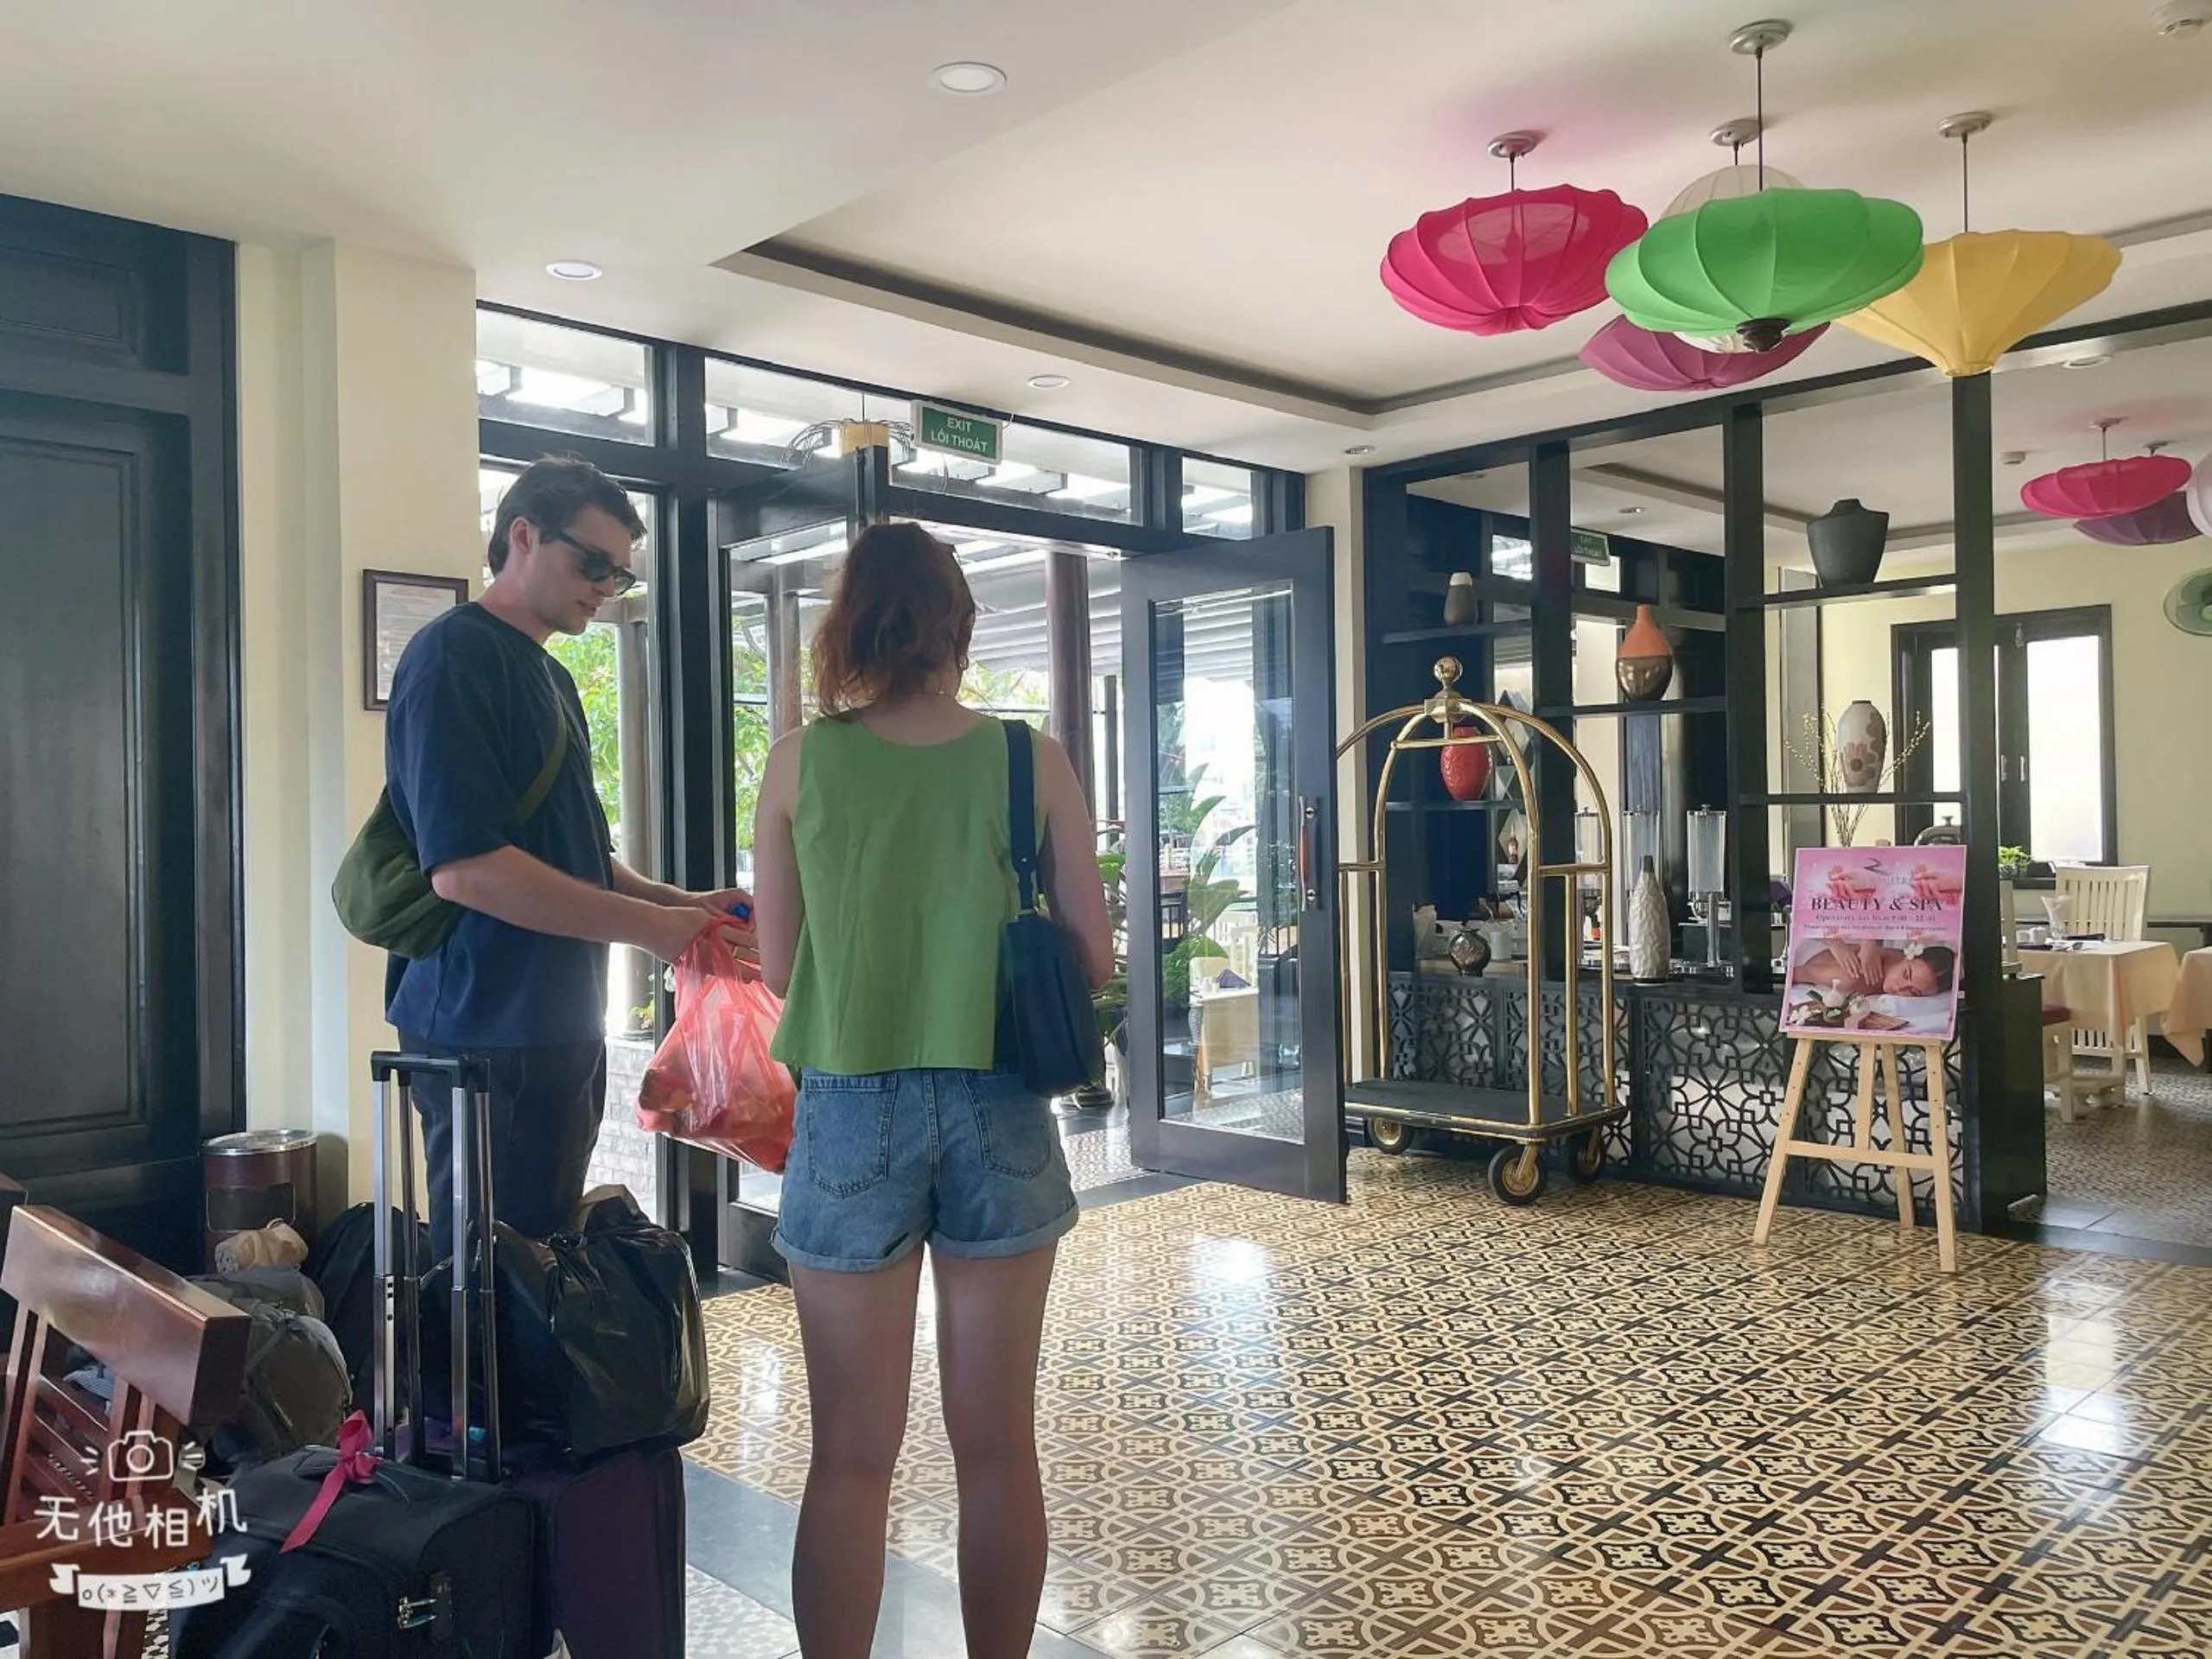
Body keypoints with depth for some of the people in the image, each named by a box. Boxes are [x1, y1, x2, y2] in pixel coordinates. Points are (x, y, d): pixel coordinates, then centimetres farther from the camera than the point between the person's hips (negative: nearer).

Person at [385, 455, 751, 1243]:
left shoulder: (550, 675, 17)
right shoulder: (453, 657, -12)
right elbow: (463, 866, -23)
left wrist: (680, 903, 6)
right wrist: (647, 926, -18)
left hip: (562, 1023, 9)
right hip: (488, 1027, -9)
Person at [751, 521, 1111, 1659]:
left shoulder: (800, 762, -3)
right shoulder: (1032, 763, -3)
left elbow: (777, 965, 4)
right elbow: (1092, 960, 1)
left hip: (852, 1114, 0)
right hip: (997, 1115, 1)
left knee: (851, 1453, 11)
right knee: (997, 1446, 13)